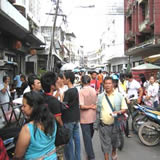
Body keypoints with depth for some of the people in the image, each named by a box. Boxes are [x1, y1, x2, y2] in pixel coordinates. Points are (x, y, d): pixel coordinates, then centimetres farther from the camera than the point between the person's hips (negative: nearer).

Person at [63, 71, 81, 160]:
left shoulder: (68, 92, -19)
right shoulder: (76, 90, 6)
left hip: (68, 119, -8)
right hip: (76, 118, 8)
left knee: (68, 140, 4)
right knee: (76, 138, 14)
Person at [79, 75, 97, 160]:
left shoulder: (81, 91, -17)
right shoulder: (94, 90, -3)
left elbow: (81, 106, -22)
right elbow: (96, 103, 3)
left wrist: (90, 107, -11)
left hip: (85, 118, -5)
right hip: (93, 116, 5)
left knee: (87, 136, 3)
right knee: (90, 135, 24)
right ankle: (89, 150, 45)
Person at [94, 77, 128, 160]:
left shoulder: (119, 96, -3)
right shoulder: (100, 97, 3)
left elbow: (124, 108, 1)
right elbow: (97, 112, 8)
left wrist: (119, 111, -21)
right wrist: (96, 124, 7)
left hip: (115, 124, 0)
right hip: (103, 125, 0)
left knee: (114, 141, 20)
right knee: (105, 144, 6)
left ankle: (114, 152, 49)